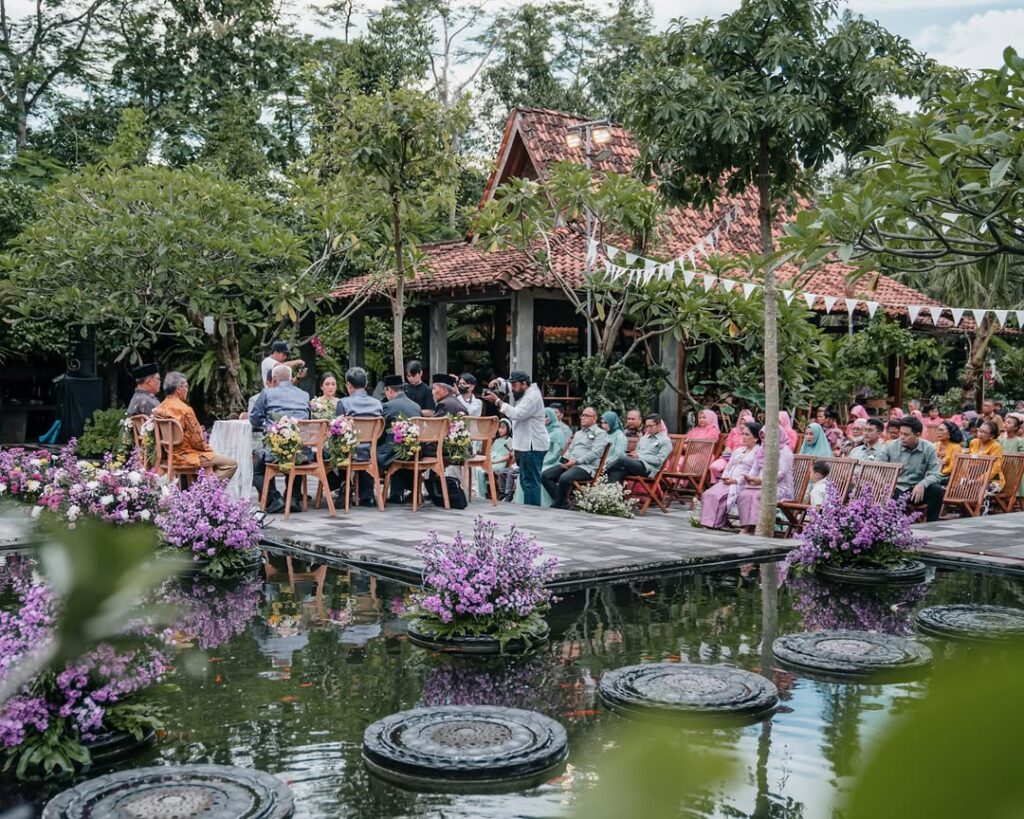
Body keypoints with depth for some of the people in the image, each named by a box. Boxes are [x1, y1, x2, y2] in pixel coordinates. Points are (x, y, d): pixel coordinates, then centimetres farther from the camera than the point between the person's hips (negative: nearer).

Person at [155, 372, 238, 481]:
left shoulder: (160, 408, 5)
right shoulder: (184, 410, -21)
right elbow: (197, 440, -16)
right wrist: (208, 448, 5)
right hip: (186, 457, -9)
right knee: (231, 464, -10)